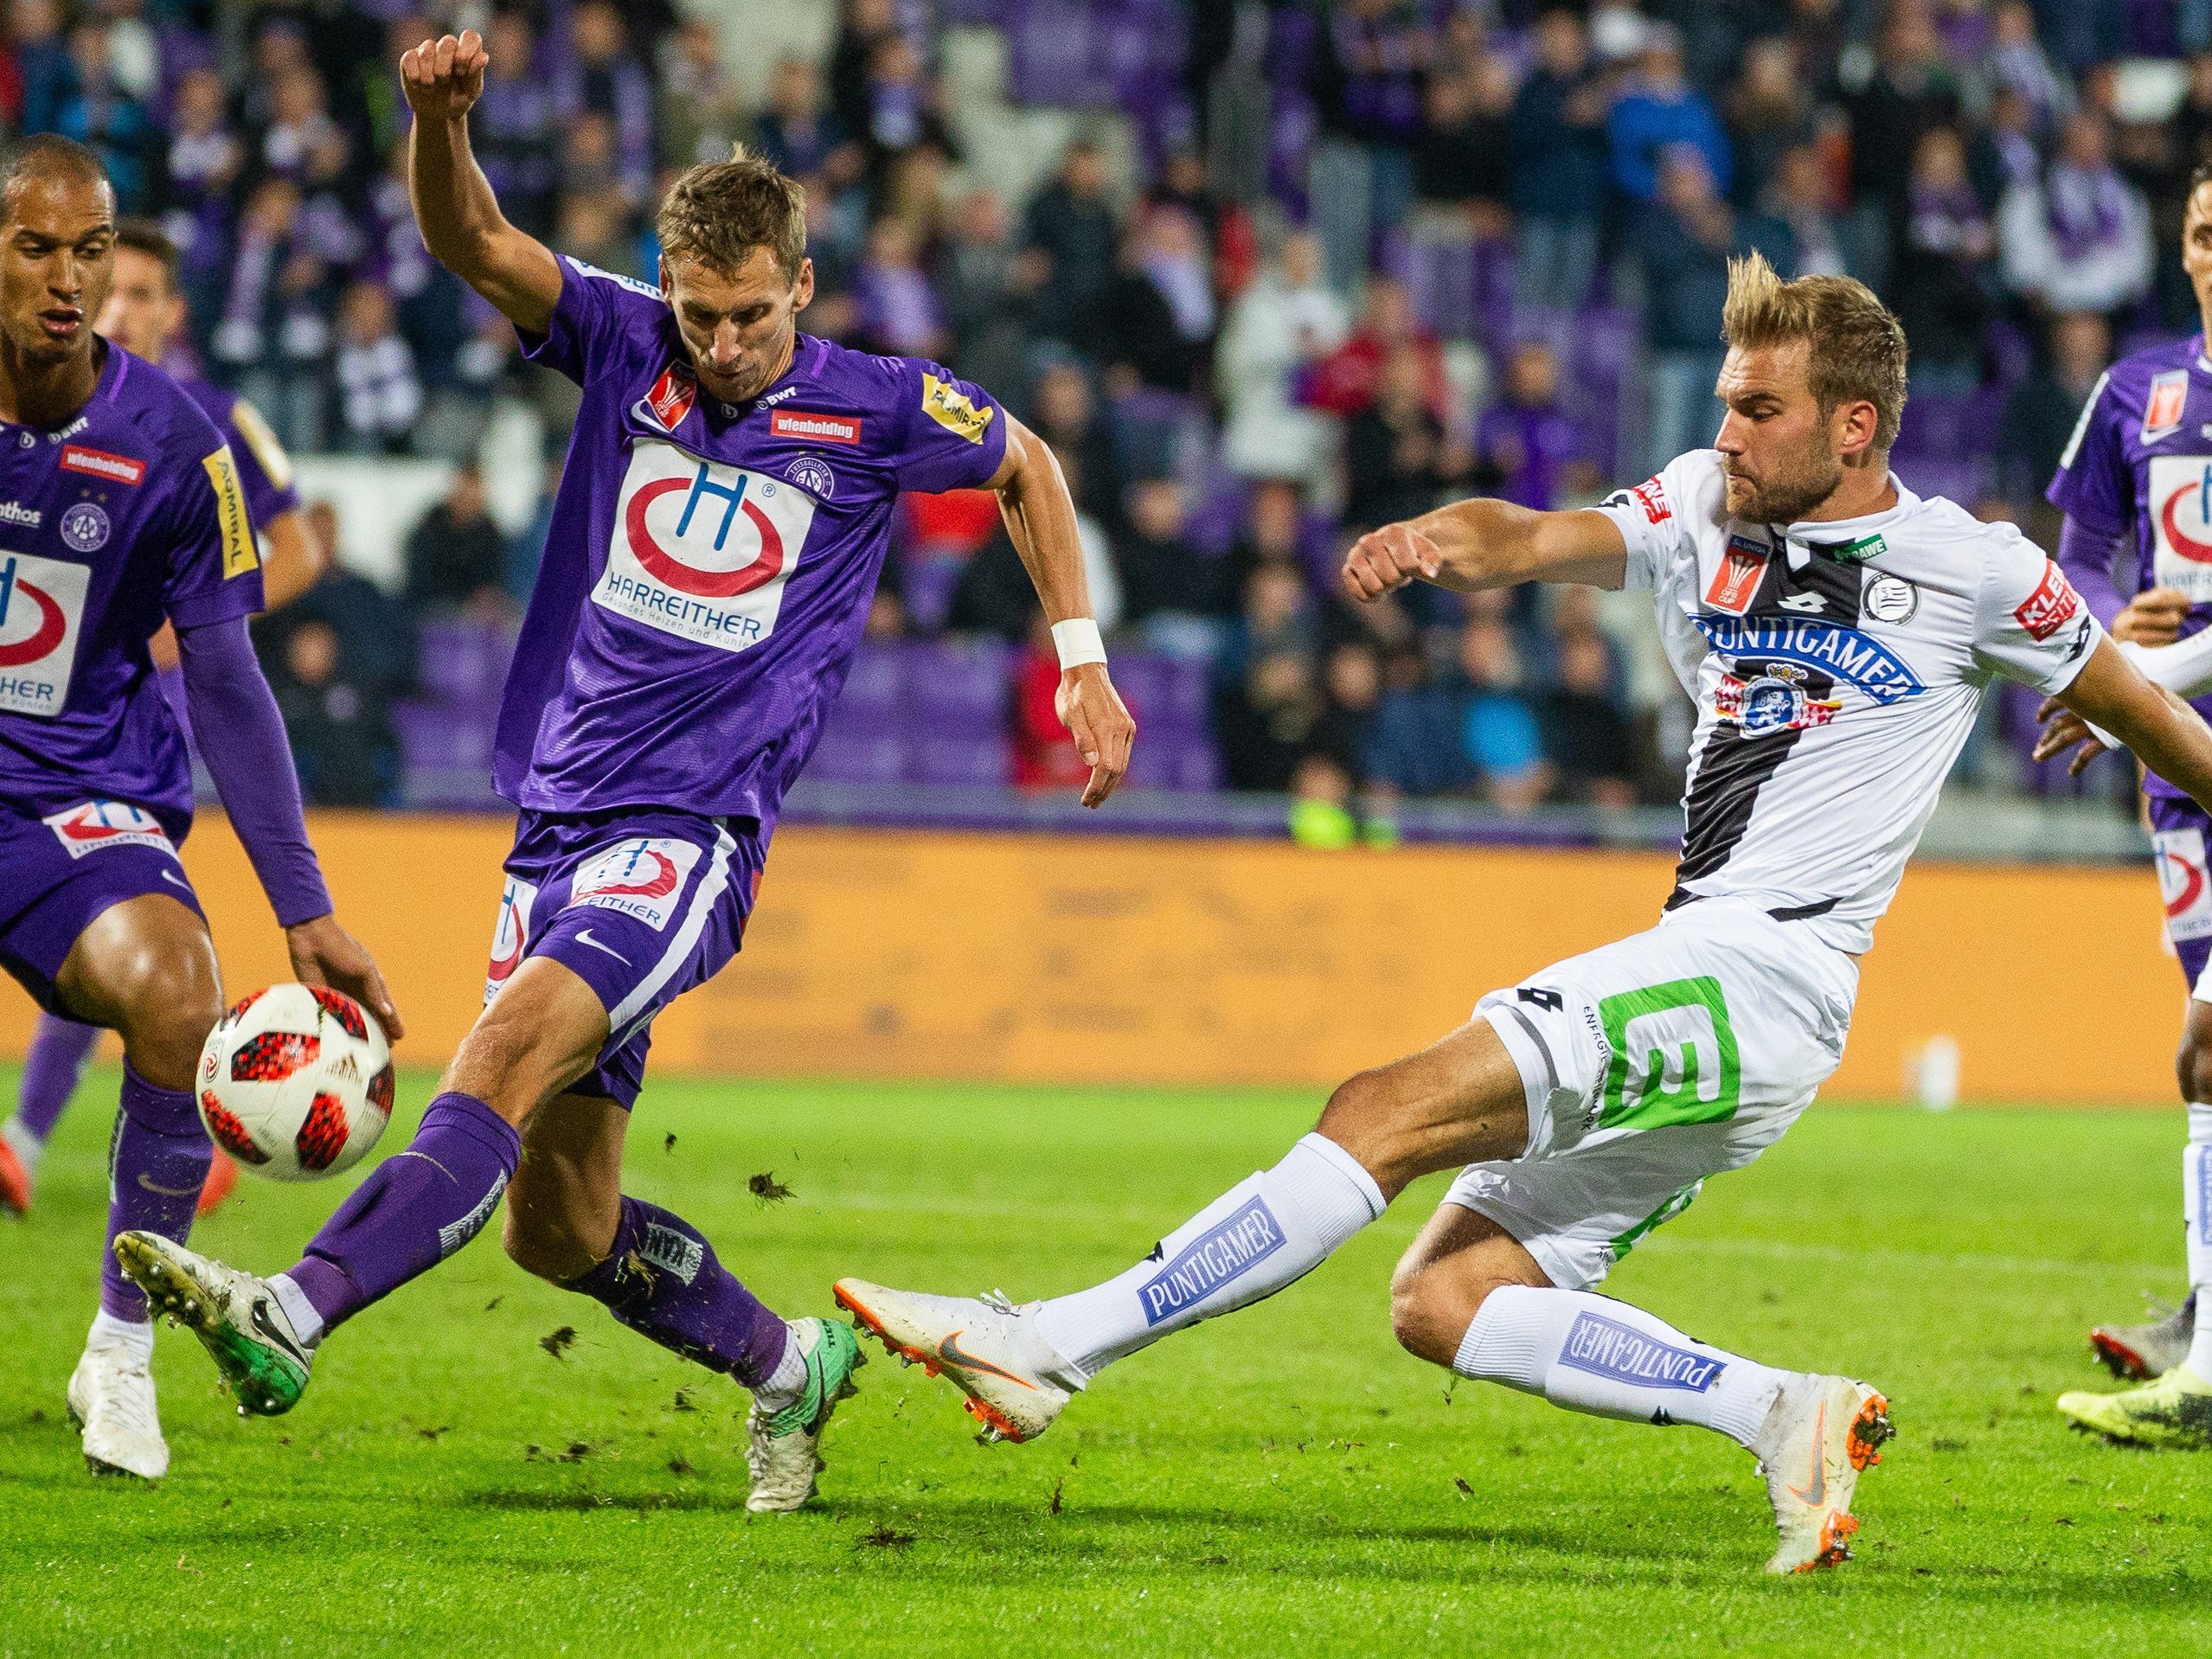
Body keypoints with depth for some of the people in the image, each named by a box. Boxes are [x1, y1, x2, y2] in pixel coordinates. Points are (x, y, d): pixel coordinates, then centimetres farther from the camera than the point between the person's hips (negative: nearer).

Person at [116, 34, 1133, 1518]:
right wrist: (441, 118, -30)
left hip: (694, 835, -5)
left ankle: (293, 1319, -42)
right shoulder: (623, 344, 4)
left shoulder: (879, 411, 0)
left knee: (514, 1045, -31)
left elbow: (1024, 467, 19)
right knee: (561, 1229, 7)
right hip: (558, 820, 5)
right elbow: (468, 239, -10)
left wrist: (1081, 657, 15)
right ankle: (788, 1365, 31)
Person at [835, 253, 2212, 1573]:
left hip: (1760, 977, -8)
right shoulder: (1705, 508, 13)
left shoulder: (1971, 569, 0)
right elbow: (1538, 541, -4)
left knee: (1395, 1112, -19)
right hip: (1691, 986, 8)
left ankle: (1048, 1347, -21)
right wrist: (1440, 541, -26)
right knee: (1444, 1303, 0)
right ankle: (1790, 1417, 0)